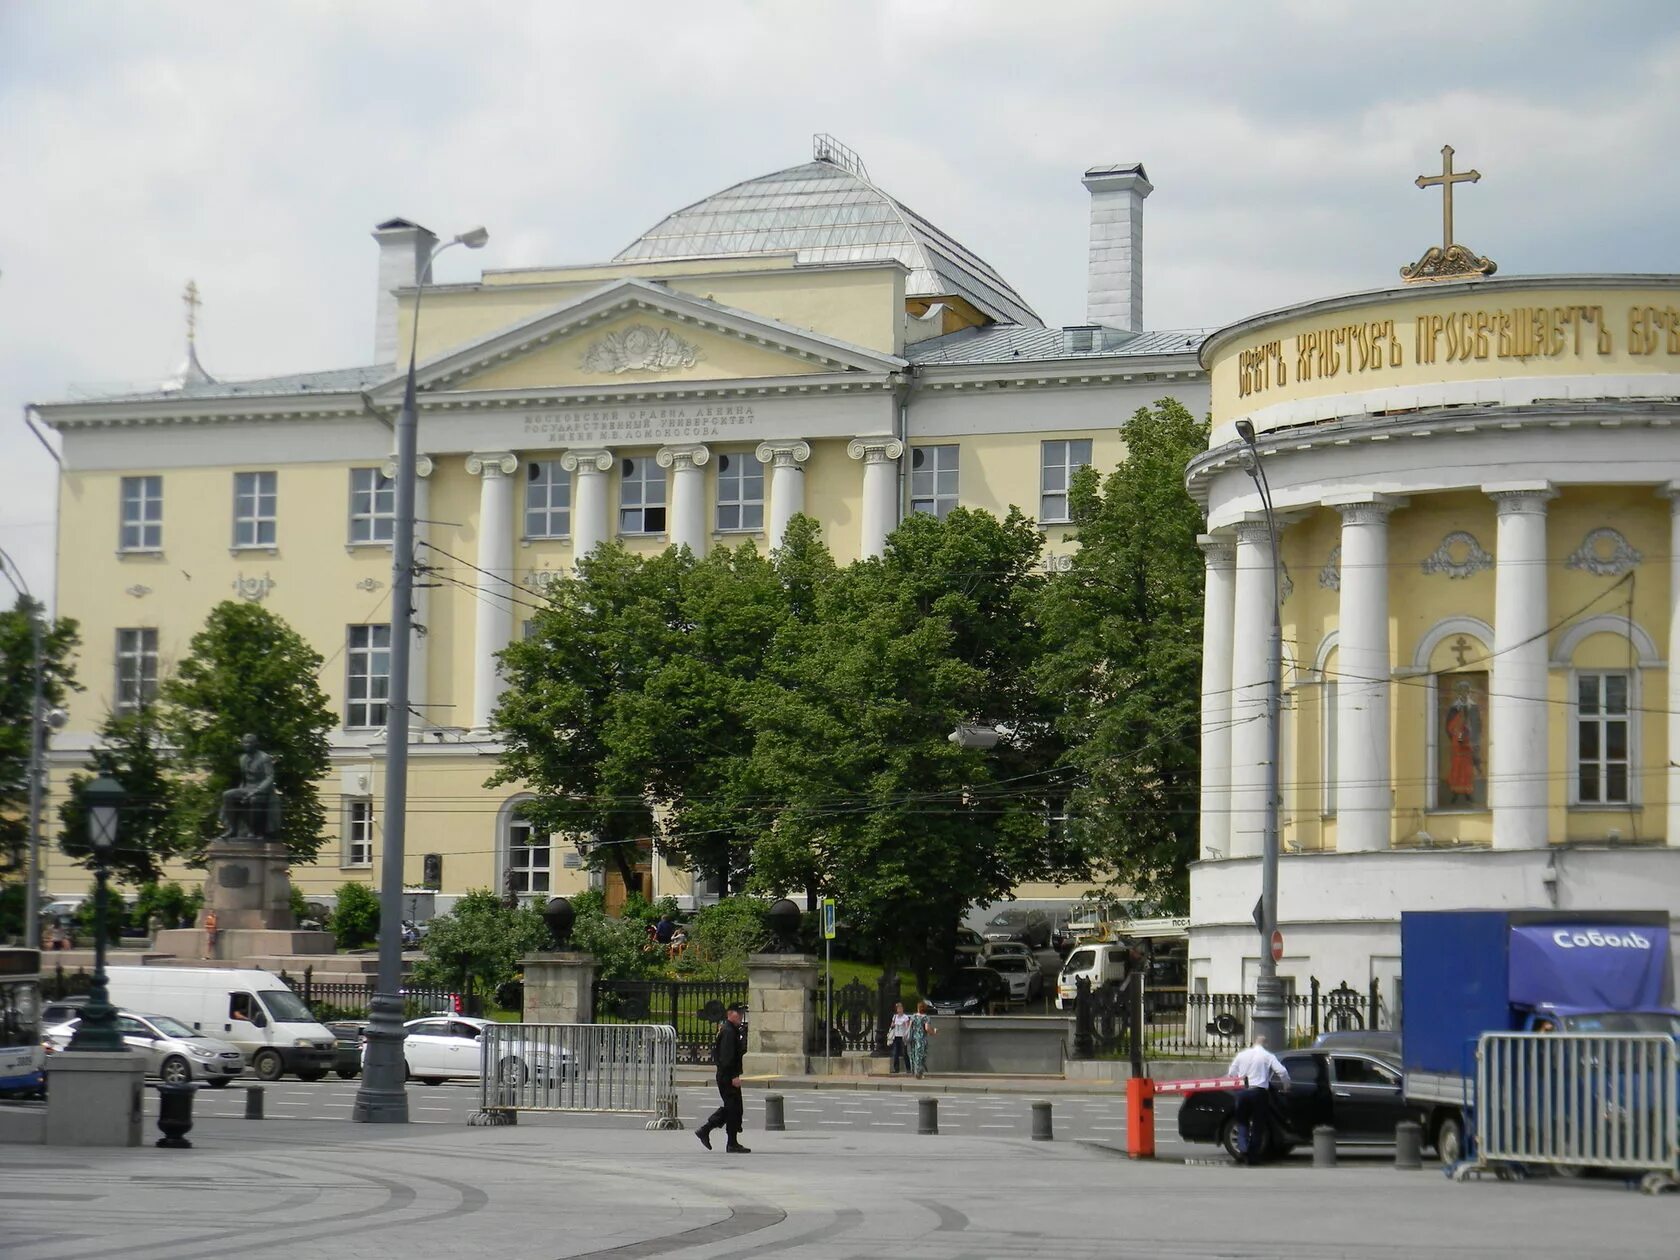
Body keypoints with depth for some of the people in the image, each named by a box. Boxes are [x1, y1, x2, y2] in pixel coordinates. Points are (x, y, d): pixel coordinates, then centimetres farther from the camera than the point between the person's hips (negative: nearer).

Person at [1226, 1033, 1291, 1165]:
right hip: (1259, 1092, -2)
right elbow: (1281, 1071, -11)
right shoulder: (1268, 1056, -2)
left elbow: (1231, 1073, 10)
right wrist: (1286, 1084, 7)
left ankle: (1242, 1147, -9)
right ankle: (1253, 1155, 7)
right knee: (1257, 1124, 8)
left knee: (1242, 1121, 14)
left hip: (1242, 1091, 2)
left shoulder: (1242, 1054, 8)